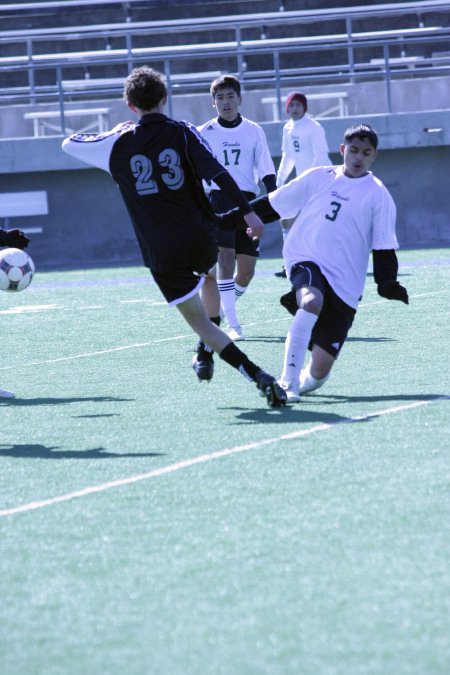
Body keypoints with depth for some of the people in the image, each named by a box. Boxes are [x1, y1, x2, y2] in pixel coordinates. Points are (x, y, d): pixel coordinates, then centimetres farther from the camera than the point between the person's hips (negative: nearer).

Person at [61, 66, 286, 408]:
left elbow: (70, 143, 18)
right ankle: (205, 357, 38)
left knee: (198, 320, 2)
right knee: (209, 279, 37)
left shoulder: (119, 144, 2)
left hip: (162, 252, -2)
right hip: (202, 237, 2)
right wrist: (248, 212, -13)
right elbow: (218, 174, -13)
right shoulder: (183, 133, -1)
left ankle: (259, 376, -15)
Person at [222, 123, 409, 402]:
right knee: (311, 302, -38)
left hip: (344, 283, 0)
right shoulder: (318, 178, 8)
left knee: (321, 368, -5)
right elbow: (272, 205, 14)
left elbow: (383, 248, 5)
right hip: (306, 261, 0)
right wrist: (229, 219, 12)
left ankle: (304, 381, 32)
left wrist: (387, 283, -9)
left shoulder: (378, 195, 5)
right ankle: (289, 381, -35)